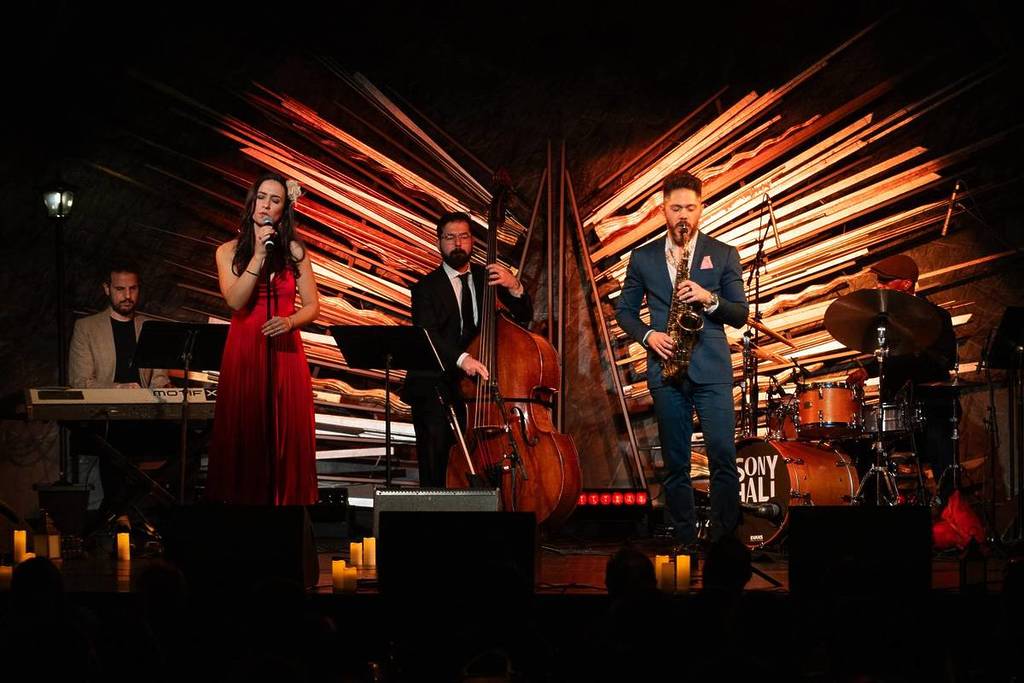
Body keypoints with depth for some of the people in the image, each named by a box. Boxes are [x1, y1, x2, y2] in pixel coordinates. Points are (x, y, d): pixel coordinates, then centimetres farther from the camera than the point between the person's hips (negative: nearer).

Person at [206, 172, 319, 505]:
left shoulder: (294, 251, 5)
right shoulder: (229, 251, 4)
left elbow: (312, 306, 5)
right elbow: (235, 300, -10)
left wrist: (290, 321, -15)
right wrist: (260, 255, -15)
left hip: (285, 352, 1)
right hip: (244, 351, 0)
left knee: (285, 433, -1)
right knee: (245, 433, -2)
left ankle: (286, 499, 5)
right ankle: (243, 498, 5)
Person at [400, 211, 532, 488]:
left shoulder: (487, 277, 12)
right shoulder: (427, 288, 1)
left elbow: (523, 316, 5)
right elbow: (427, 335, -15)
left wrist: (514, 287, -18)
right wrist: (461, 358, -34)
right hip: (437, 388, -2)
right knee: (436, 472, -12)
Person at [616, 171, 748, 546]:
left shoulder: (723, 255, 7)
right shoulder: (642, 257, 11)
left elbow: (741, 314, 4)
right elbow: (624, 310, 15)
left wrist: (709, 298, -15)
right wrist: (647, 334, -4)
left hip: (712, 369, -1)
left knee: (723, 456, -9)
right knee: (675, 463, 4)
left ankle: (724, 539, -3)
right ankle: (685, 540, 10)